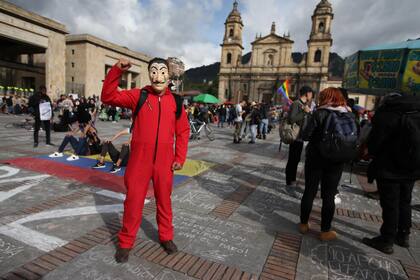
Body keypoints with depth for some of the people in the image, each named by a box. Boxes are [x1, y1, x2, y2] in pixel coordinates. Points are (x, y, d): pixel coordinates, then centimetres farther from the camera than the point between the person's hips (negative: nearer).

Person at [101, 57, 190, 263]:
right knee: (133, 200, 9)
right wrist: (116, 70, -19)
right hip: (139, 159, -1)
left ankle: (166, 237, 37)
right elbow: (108, 97, -8)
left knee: (164, 200, 16)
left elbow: (183, 131, 6)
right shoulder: (138, 95, -1)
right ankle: (126, 242, 30)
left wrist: (180, 158, 1)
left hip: (165, 161, 2)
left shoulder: (176, 101, 2)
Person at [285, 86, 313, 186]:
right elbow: (291, 119, -27)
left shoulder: (304, 104, 12)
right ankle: (289, 181, 12)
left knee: (296, 159, 18)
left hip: (301, 136, 9)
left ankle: (293, 179, 31)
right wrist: (305, 112, -23)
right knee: (292, 159, 0)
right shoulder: (296, 104, -14)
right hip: (295, 137, -9)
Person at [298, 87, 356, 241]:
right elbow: (354, 140, 2)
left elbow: (305, 135, -15)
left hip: (315, 158, -2)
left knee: (309, 192, 10)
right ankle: (325, 231, 19)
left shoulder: (320, 113, -10)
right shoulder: (349, 116, 1)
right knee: (329, 196, 10)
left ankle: (304, 224, 23)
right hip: (336, 161, 2)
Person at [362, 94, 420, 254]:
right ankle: (403, 236, 34)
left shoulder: (386, 114, -15)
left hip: (389, 168, -7)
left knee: (390, 205, 2)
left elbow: (374, 141, -17)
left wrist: (371, 152, 4)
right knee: (404, 202, 20)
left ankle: (386, 241, 13)